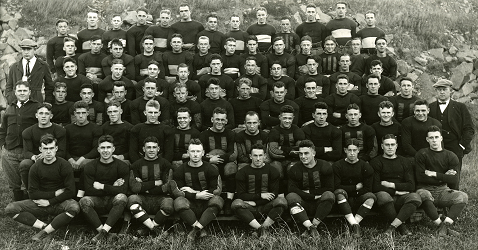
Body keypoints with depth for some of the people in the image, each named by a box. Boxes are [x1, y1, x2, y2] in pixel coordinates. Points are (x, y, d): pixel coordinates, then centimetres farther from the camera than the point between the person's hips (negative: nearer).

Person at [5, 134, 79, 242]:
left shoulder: (64, 165, -7)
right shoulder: (35, 167, 1)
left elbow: (70, 191, -12)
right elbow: (33, 193, -2)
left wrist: (50, 201, -12)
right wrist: (55, 193, -10)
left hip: (60, 203, -3)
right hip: (40, 202, 3)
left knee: (74, 207, -37)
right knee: (10, 209, -16)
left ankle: (45, 232, -27)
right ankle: (44, 226, -23)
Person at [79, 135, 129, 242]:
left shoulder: (122, 166, -3)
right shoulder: (90, 166, 0)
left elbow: (123, 191, -12)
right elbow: (88, 191, -10)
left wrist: (102, 187, -12)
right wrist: (112, 188, -12)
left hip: (113, 201, -1)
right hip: (97, 201, 1)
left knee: (121, 197, -34)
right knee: (84, 201, -30)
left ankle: (104, 232, -33)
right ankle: (102, 231, -27)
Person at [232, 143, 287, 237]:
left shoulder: (272, 171, 5)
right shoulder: (242, 173, 4)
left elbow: (274, 195, -1)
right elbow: (241, 195, -2)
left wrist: (255, 202, -9)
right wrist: (260, 195, -9)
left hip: (266, 207, 0)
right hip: (250, 209, 0)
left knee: (281, 201, -28)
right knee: (236, 203, -31)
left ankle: (263, 228, -30)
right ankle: (260, 229, -39)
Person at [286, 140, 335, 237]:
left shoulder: (325, 166, -1)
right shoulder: (294, 170, 2)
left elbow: (329, 189, -4)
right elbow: (292, 190, -8)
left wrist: (309, 192, -9)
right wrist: (314, 196, -16)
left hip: (321, 203, -1)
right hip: (304, 204, 1)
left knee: (329, 195, -31)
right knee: (290, 197, -28)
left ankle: (313, 225, -31)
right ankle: (311, 228, -40)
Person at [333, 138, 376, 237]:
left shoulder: (366, 167, 3)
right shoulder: (337, 166, -1)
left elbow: (367, 189, -4)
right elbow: (336, 187, -10)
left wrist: (348, 191, -8)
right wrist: (356, 187, -7)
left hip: (359, 201, 1)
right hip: (343, 201, -1)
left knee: (371, 197, -27)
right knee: (339, 192, -33)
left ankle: (355, 222, -33)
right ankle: (355, 225, -40)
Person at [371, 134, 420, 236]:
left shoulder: (405, 162, 18)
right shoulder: (375, 162, 8)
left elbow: (411, 186, 7)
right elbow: (375, 187, -3)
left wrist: (391, 185, -2)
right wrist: (396, 191, -5)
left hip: (401, 197, 3)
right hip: (385, 195, -2)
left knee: (415, 197, -30)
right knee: (383, 196, -38)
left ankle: (392, 227, -36)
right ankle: (402, 227, -27)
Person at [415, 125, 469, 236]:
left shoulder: (451, 156, 7)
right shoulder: (421, 154, 1)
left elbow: (454, 179, -2)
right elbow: (420, 177, -9)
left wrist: (434, 174, -8)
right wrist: (443, 177, -5)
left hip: (443, 191, 3)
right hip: (425, 189, -3)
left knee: (463, 197, -24)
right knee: (423, 195, -37)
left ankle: (445, 224, -35)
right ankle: (441, 225, -35)